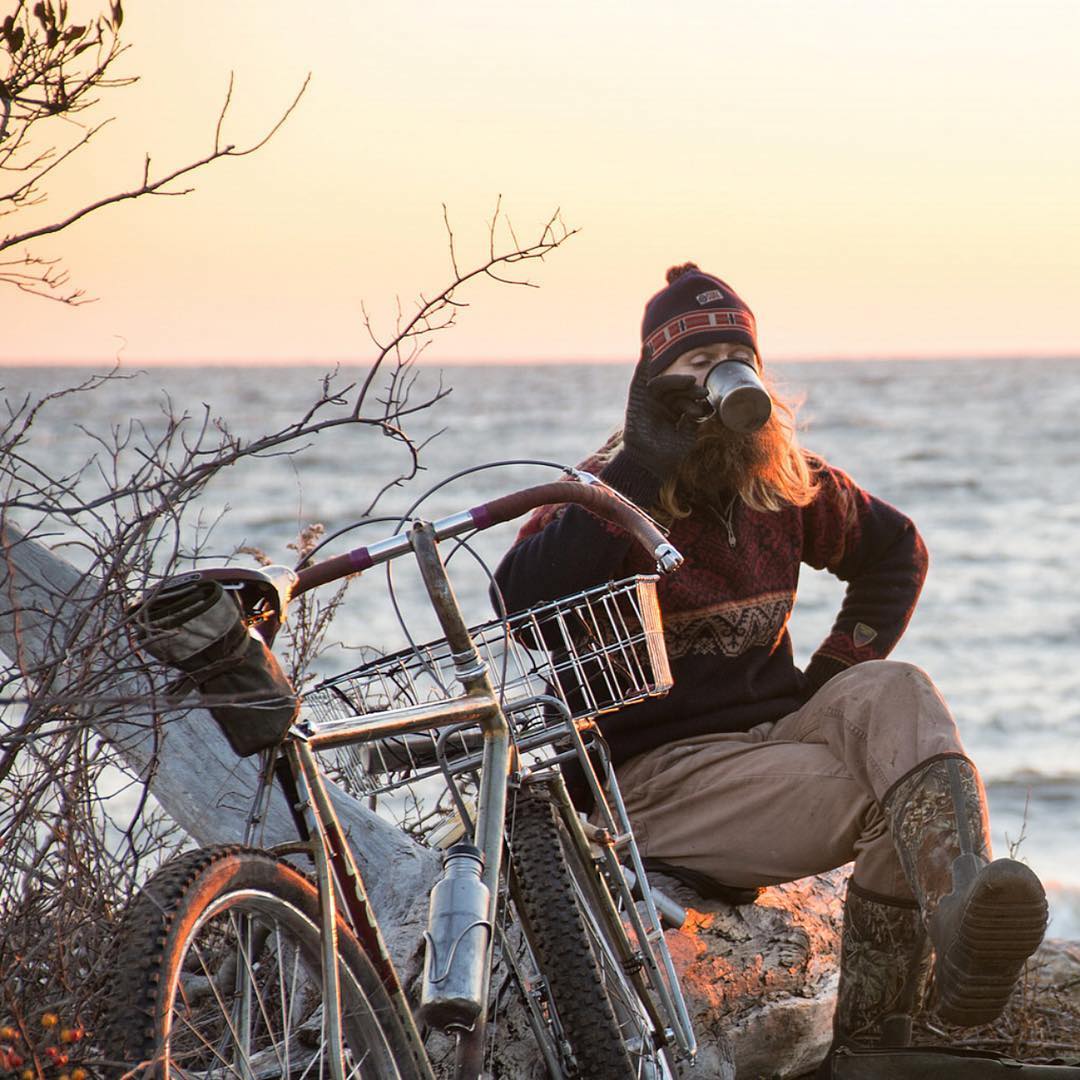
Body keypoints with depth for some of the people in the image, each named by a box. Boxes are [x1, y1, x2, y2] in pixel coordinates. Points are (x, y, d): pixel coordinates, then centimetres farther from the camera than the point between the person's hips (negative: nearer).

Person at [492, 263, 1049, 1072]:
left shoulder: (786, 484, 10)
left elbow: (896, 549, 29)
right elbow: (524, 607, -27)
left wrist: (850, 660, 10)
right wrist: (641, 467, -24)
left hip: (777, 727, 5)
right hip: (659, 774, -5)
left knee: (895, 694, -28)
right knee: (891, 796, -28)